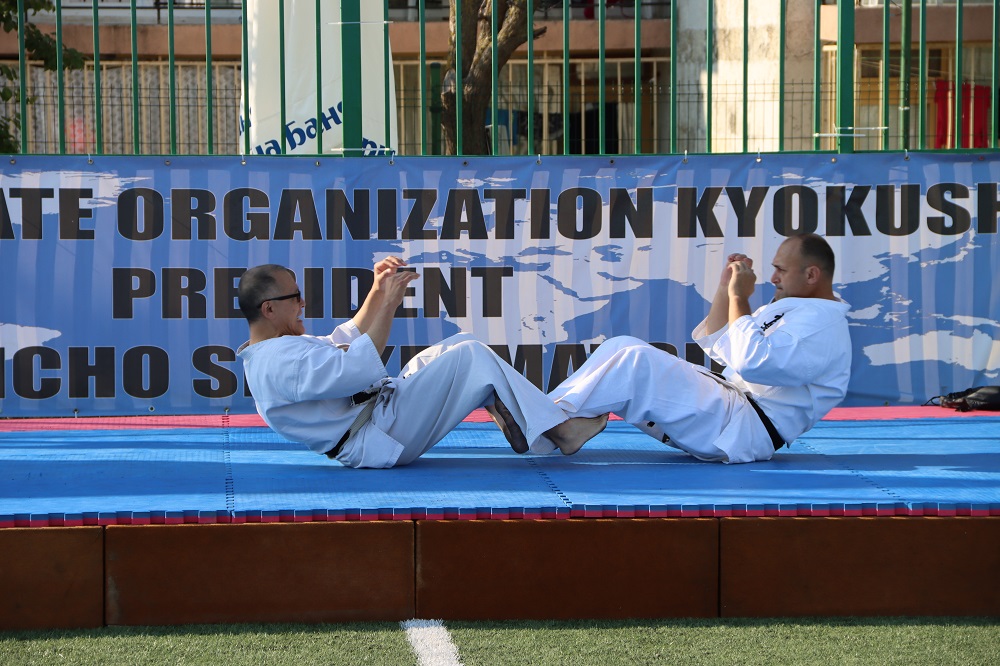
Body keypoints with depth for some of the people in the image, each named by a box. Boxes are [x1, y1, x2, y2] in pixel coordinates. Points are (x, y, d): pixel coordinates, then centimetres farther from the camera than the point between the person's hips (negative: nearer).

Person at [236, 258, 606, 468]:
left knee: (460, 347, 15)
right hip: (378, 440, -12)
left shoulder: (267, 356, 15)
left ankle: (523, 425, 12)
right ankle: (560, 431, -4)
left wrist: (377, 292, 12)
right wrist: (388, 303, -21)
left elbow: (343, 344, 24)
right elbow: (357, 369, -30)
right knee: (472, 357, -12)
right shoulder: (280, 360, -21)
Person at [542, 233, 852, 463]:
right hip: (727, 410, 11)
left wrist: (739, 298, -15)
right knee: (621, 348, 0)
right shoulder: (795, 308, 21)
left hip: (744, 430, -10)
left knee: (637, 363, -26)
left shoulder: (822, 324, -12)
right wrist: (725, 288, 12)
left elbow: (753, 362, -25)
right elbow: (718, 347, 24)